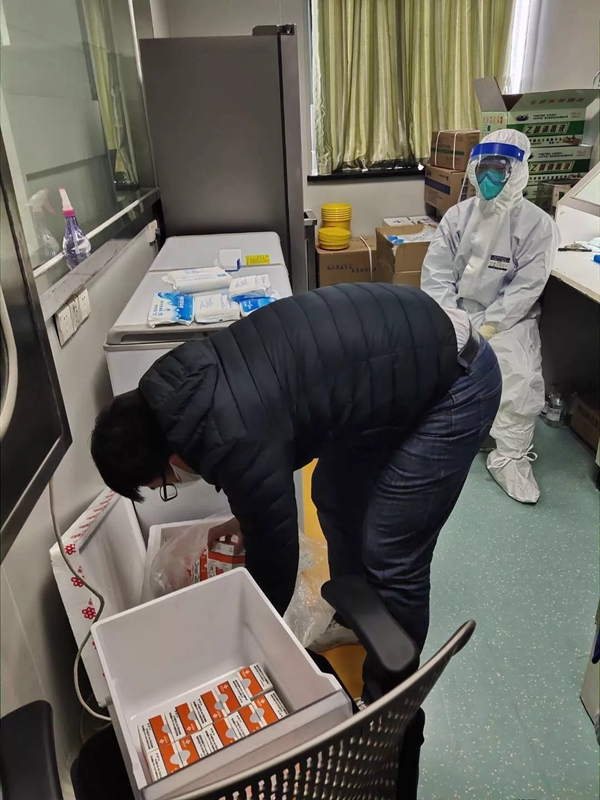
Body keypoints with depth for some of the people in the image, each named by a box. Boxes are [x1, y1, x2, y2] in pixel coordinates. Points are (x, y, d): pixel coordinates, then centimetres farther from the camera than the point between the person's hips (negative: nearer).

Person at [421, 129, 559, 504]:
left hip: (508, 319, -2)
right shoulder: (458, 215, 2)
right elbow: (436, 272, -2)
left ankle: (510, 457, -8)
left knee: (522, 376, -28)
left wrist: (485, 328, -22)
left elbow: (526, 286, -12)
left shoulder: (537, 223, -6)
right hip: (456, 310, 3)